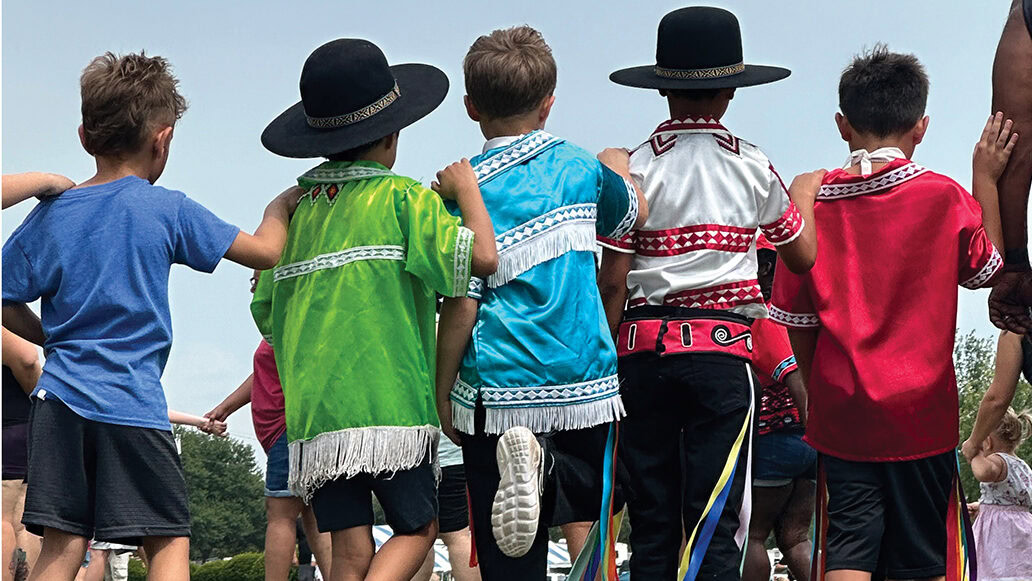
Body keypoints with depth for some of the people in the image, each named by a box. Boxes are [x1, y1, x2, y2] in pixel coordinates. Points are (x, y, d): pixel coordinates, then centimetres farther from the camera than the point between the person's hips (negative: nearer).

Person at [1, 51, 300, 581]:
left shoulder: (50, 213, 7)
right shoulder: (168, 210, -3)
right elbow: (267, 251, 2)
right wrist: (281, 204, 21)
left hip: (59, 398, 4)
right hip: (132, 404, -4)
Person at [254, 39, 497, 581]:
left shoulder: (293, 210, 11)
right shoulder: (402, 197, -4)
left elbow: (265, 312, 15)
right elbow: (480, 255, -14)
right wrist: (465, 189, 1)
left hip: (313, 411, 4)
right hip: (391, 406, -4)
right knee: (417, 527, 10)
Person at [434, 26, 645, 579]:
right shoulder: (581, 168, 3)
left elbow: (461, 306, -10)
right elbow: (631, 214, 24)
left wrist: (442, 392, 1)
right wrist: (619, 168, 44)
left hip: (499, 395, -2)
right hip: (586, 384, 2)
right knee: (585, 498, 18)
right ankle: (548, 466, -11)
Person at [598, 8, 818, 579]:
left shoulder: (634, 168, 2)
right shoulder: (752, 166, 2)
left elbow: (612, 282, -2)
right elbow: (804, 257, 13)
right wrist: (804, 195, 31)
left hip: (645, 346, 1)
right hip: (723, 347, -1)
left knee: (651, 517, 8)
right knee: (715, 523, -3)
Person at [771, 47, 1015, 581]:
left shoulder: (811, 202, -1)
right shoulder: (944, 198, -7)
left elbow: (798, 325, 4)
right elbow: (987, 268, 11)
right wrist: (986, 178, 14)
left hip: (841, 414, 1)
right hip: (921, 415, -1)